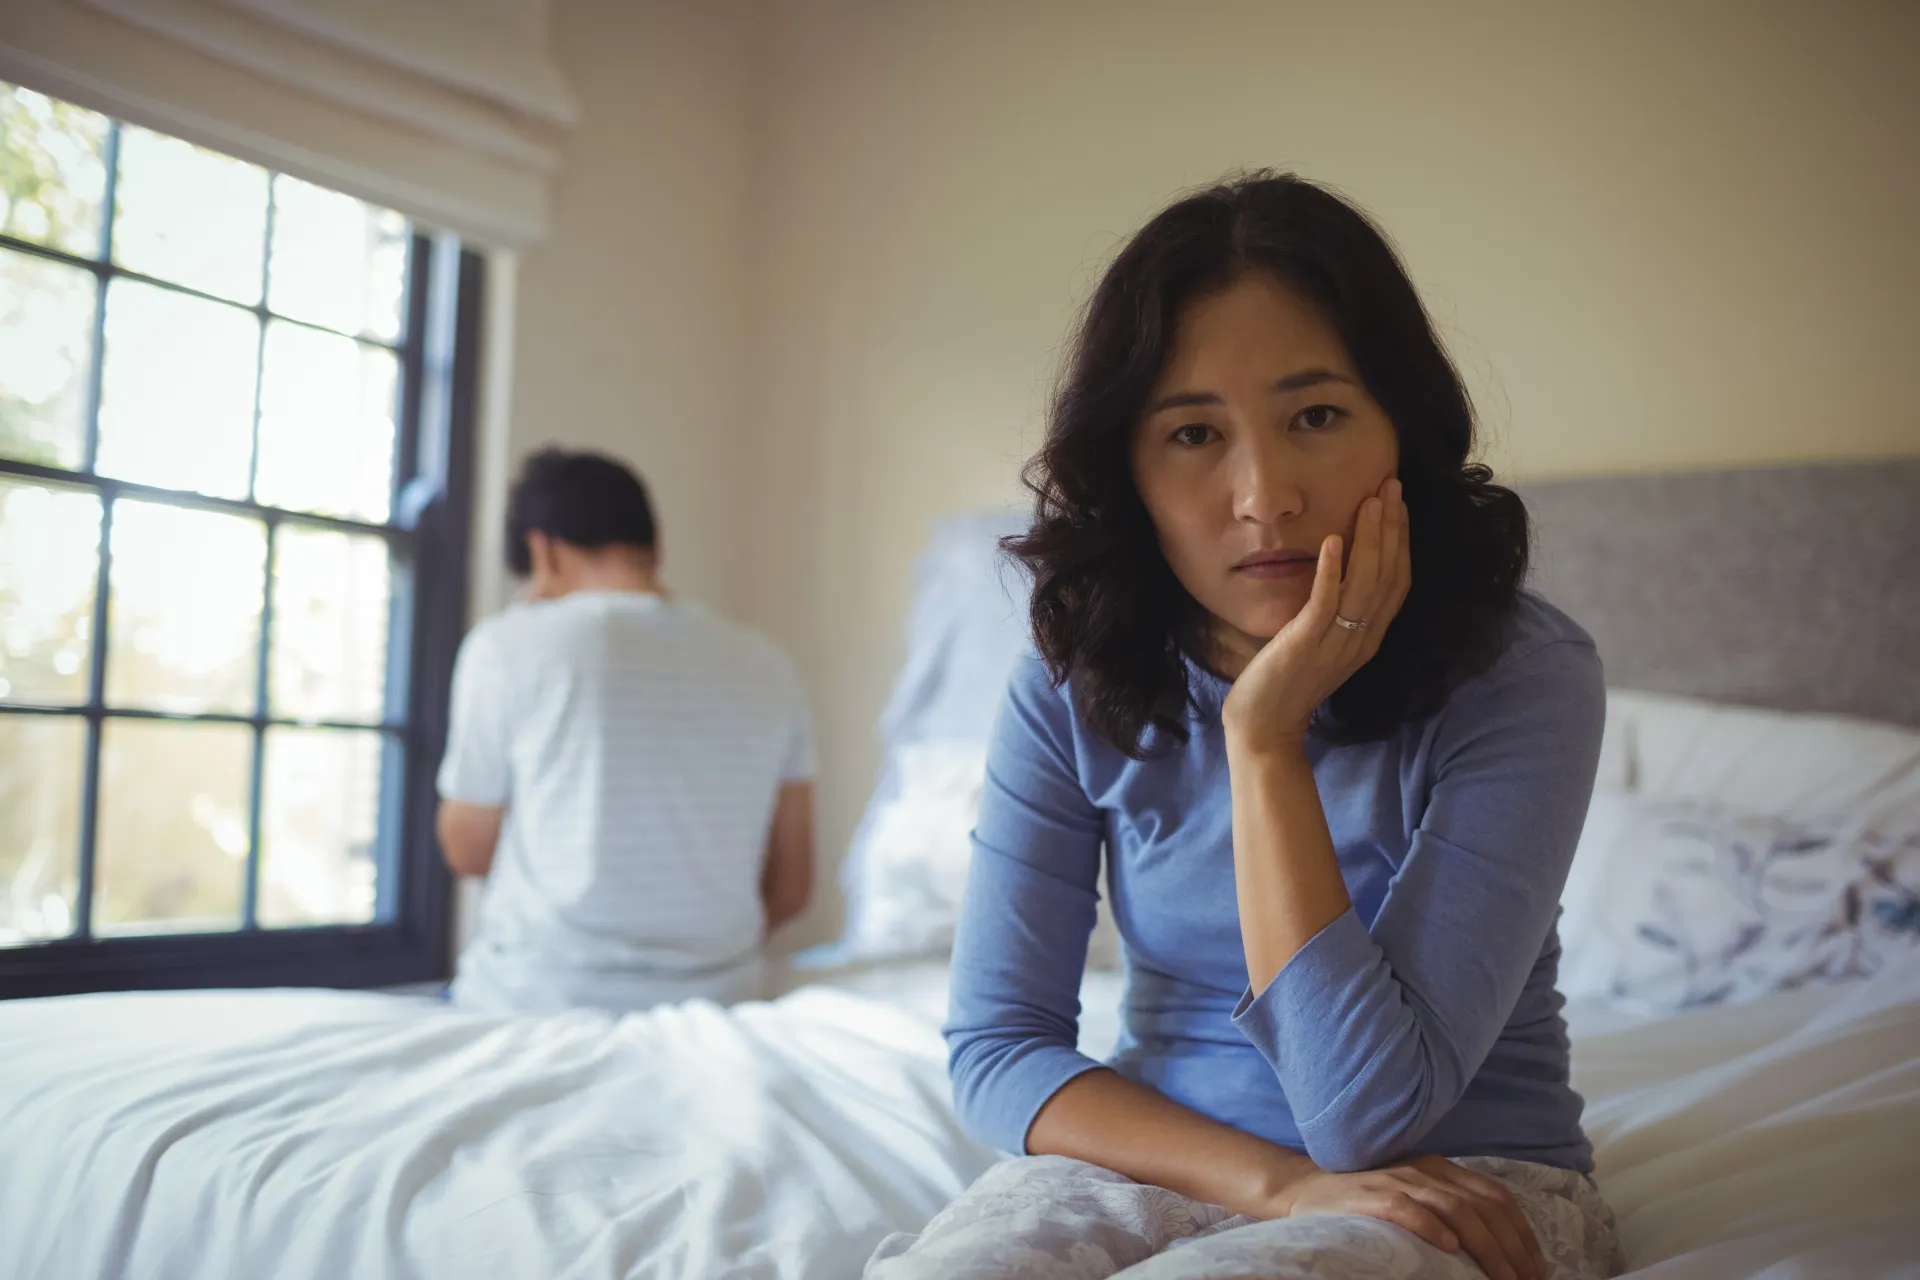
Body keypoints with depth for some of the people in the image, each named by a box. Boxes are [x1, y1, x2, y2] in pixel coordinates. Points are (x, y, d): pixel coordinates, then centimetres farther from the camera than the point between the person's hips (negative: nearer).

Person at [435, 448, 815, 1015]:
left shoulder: (510, 645, -6)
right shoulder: (767, 668, 4)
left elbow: (468, 850, 3)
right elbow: (790, 887, 7)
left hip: (537, 999, -4)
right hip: (713, 1002, 5)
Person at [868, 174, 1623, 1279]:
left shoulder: (1521, 674, -18)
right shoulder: (1078, 681, -8)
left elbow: (1366, 1116, -22)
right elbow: (998, 1043, -7)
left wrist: (1267, 734, -26)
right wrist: (1281, 1181, -20)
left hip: (1466, 1180, -2)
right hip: (1164, 1157, 3)